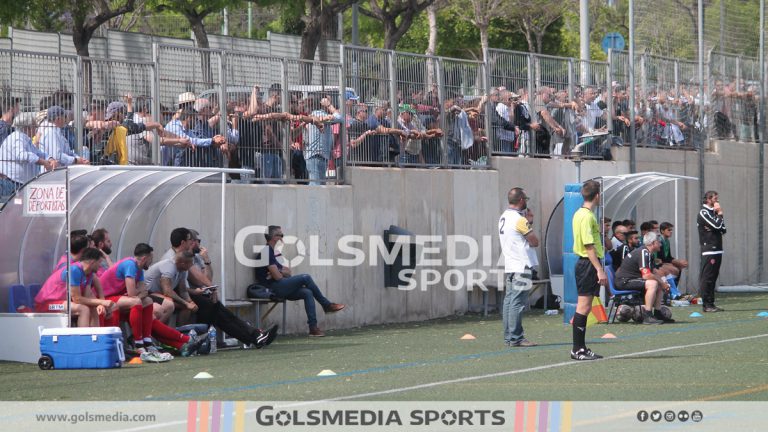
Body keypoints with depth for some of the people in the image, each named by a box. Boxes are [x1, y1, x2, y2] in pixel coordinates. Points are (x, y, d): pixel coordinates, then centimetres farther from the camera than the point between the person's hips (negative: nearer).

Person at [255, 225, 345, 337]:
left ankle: (313, 327, -17)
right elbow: (277, 276, -18)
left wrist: (281, 272, -5)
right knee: (306, 278, -17)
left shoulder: (271, 252, 22)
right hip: (273, 288, -10)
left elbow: (288, 272, 18)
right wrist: (283, 272, 5)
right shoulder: (267, 251, -12)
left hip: (278, 288, 10)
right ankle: (327, 305, -3)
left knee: (308, 293, -9)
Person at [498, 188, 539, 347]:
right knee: (518, 302, -8)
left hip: (509, 266, 9)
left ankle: (509, 336, 12)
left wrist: (528, 222, 10)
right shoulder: (519, 220, -14)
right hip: (521, 267, -9)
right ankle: (515, 338, -9)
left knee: (509, 300, 10)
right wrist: (529, 223, 5)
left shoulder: (503, 217, 13)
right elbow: (534, 241, -9)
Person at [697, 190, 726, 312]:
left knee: (712, 278, 9)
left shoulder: (713, 213, 20)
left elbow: (723, 229, 15)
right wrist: (720, 213, -3)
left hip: (717, 250, 9)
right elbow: (717, 226, -19)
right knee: (707, 278, -9)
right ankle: (707, 305, -10)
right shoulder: (703, 213, -7)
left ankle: (710, 304, 12)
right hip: (709, 251, -9)